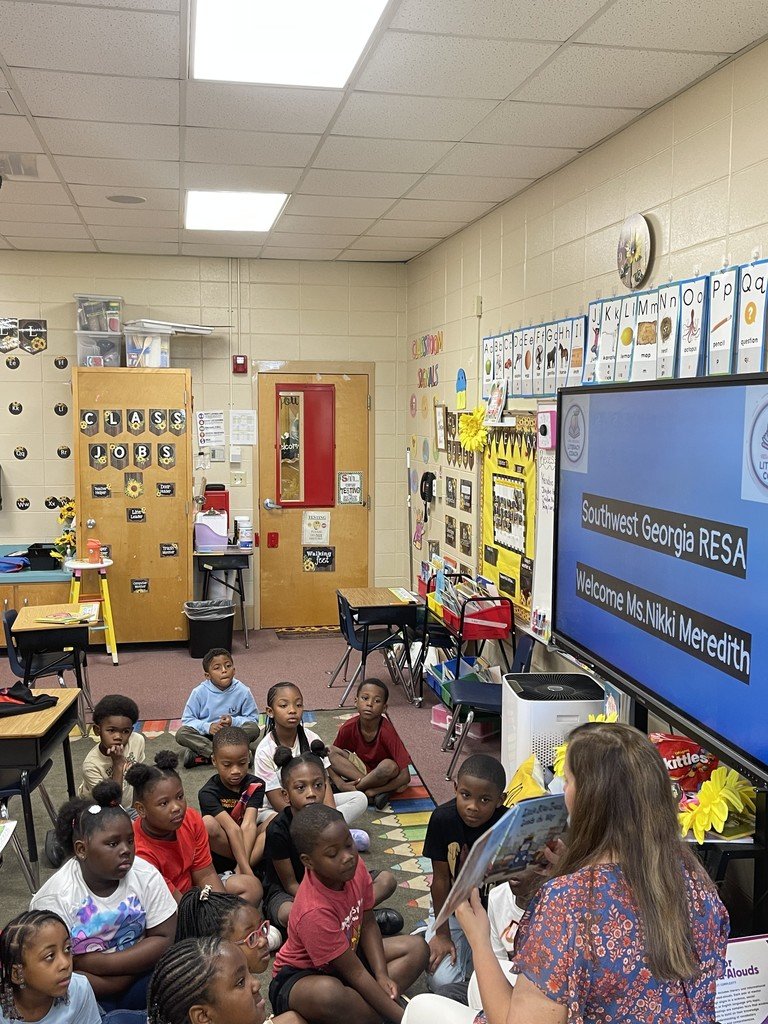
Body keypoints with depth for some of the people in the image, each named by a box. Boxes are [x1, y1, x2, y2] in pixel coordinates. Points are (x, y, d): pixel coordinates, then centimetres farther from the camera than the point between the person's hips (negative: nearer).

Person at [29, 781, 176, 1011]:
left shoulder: (145, 875, -6)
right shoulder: (53, 898, -15)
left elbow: (164, 939, -8)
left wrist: (95, 963, -17)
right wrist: (137, 963, -19)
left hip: (141, 978, 3)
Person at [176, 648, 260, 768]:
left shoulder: (242, 691, -9)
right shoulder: (200, 692, -9)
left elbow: (253, 719, -2)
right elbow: (187, 719, -5)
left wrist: (234, 721, -20)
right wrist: (207, 727, -21)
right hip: (206, 735, 0)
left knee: (254, 729, -27)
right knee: (181, 734, -26)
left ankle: (200, 753, -26)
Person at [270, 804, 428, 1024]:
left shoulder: (355, 866, -15)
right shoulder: (314, 911, -34)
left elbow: (368, 924, -1)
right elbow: (355, 973, -27)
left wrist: (382, 975, -15)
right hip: (301, 976, -8)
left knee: (417, 947, 0)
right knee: (328, 993, -43)